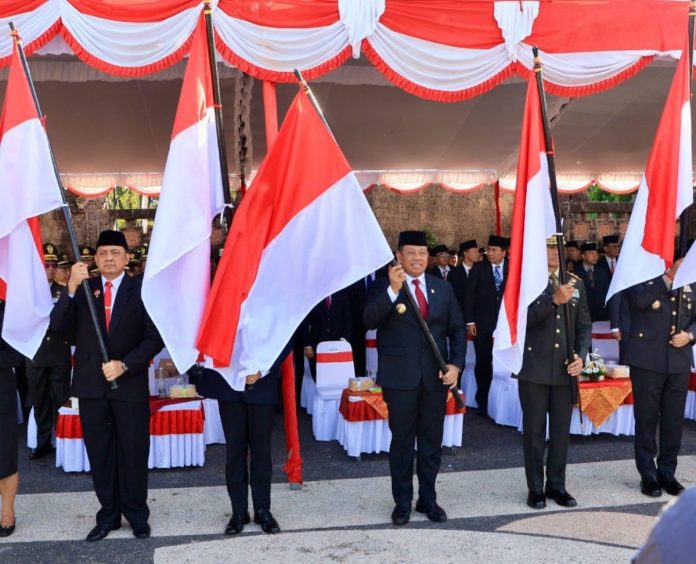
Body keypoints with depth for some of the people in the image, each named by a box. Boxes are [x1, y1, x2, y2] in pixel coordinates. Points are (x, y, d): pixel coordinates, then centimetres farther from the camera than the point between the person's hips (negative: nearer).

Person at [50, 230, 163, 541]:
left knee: (134, 453, 6)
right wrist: (71, 288, -20)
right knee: (100, 454, 10)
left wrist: (124, 365, -15)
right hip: (91, 385, 2)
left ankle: (136, 515, 21)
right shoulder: (83, 288, 6)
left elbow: (155, 337, -5)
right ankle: (108, 515, 23)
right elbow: (57, 325, -7)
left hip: (130, 384, -2)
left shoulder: (141, 289, -1)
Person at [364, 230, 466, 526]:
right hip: (400, 377, -3)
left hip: (436, 376, 4)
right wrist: (393, 289, -30)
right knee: (402, 441, 5)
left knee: (432, 440, 12)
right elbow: (369, 321, -20)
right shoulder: (383, 286, -3)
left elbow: (457, 328, 11)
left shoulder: (443, 287, 9)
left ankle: (428, 499, 26)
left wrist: (456, 364, -2)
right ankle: (402, 502, 19)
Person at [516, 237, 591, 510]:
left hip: (565, 369, 4)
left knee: (561, 430, 10)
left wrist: (581, 356, -4)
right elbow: (524, 317, -19)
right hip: (534, 369, -4)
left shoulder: (576, 283, 9)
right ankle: (535, 488, 16)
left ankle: (557, 486, 24)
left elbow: (585, 325, 11)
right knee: (534, 431, 4)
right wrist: (554, 300, -31)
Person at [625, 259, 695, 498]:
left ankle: (667, 472, 21)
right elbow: (639, 299, -25)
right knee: (646, 419, 3)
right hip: (648, 361, -4)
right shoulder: (642, 278, -3)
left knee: (674, 420, 9)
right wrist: (669, 277, -24)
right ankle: (648, 475, 13)